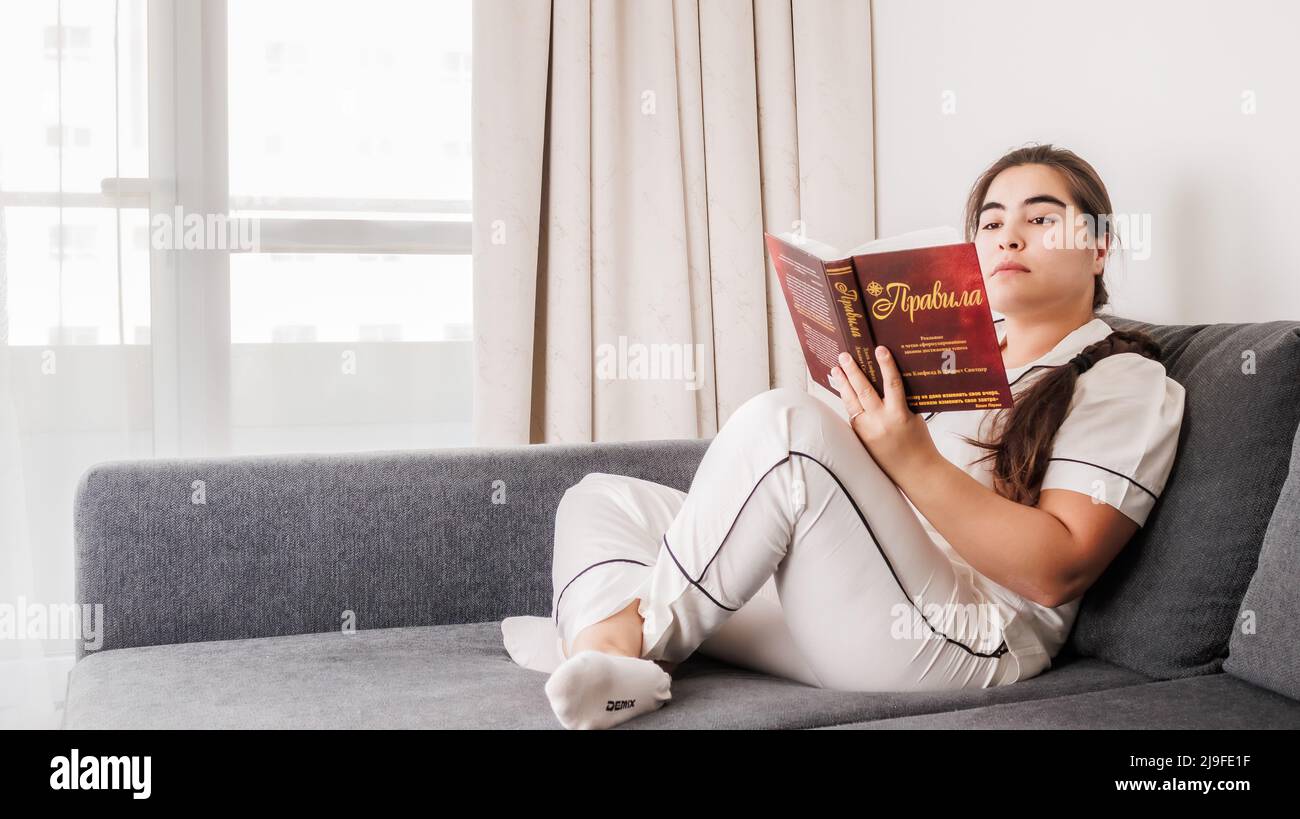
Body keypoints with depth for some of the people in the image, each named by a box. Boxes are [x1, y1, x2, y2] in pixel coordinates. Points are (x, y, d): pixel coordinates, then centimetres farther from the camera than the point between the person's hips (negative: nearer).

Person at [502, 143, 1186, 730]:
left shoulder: (1128, 383, 4)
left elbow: (1057, 569, -11)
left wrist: (914, 462, -22)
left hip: (961, 640, -8)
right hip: (834, 590, 8)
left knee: (784, 424, -29)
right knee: (601, 497, 1)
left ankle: (643, 631, -14)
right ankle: (612, 662, -30)